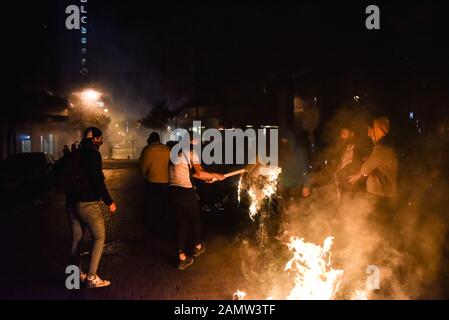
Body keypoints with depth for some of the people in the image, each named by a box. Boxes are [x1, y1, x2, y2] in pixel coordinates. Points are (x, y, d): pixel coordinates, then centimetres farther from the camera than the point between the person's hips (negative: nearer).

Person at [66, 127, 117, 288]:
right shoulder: (93, 154, -13)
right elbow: (98, 181, -19)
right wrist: (109, 202, -14)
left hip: (72, 202, 8)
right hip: (87, 203, -8)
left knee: (76, 239, 15)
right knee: (99, 238, 0)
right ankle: (92, 277, -3)